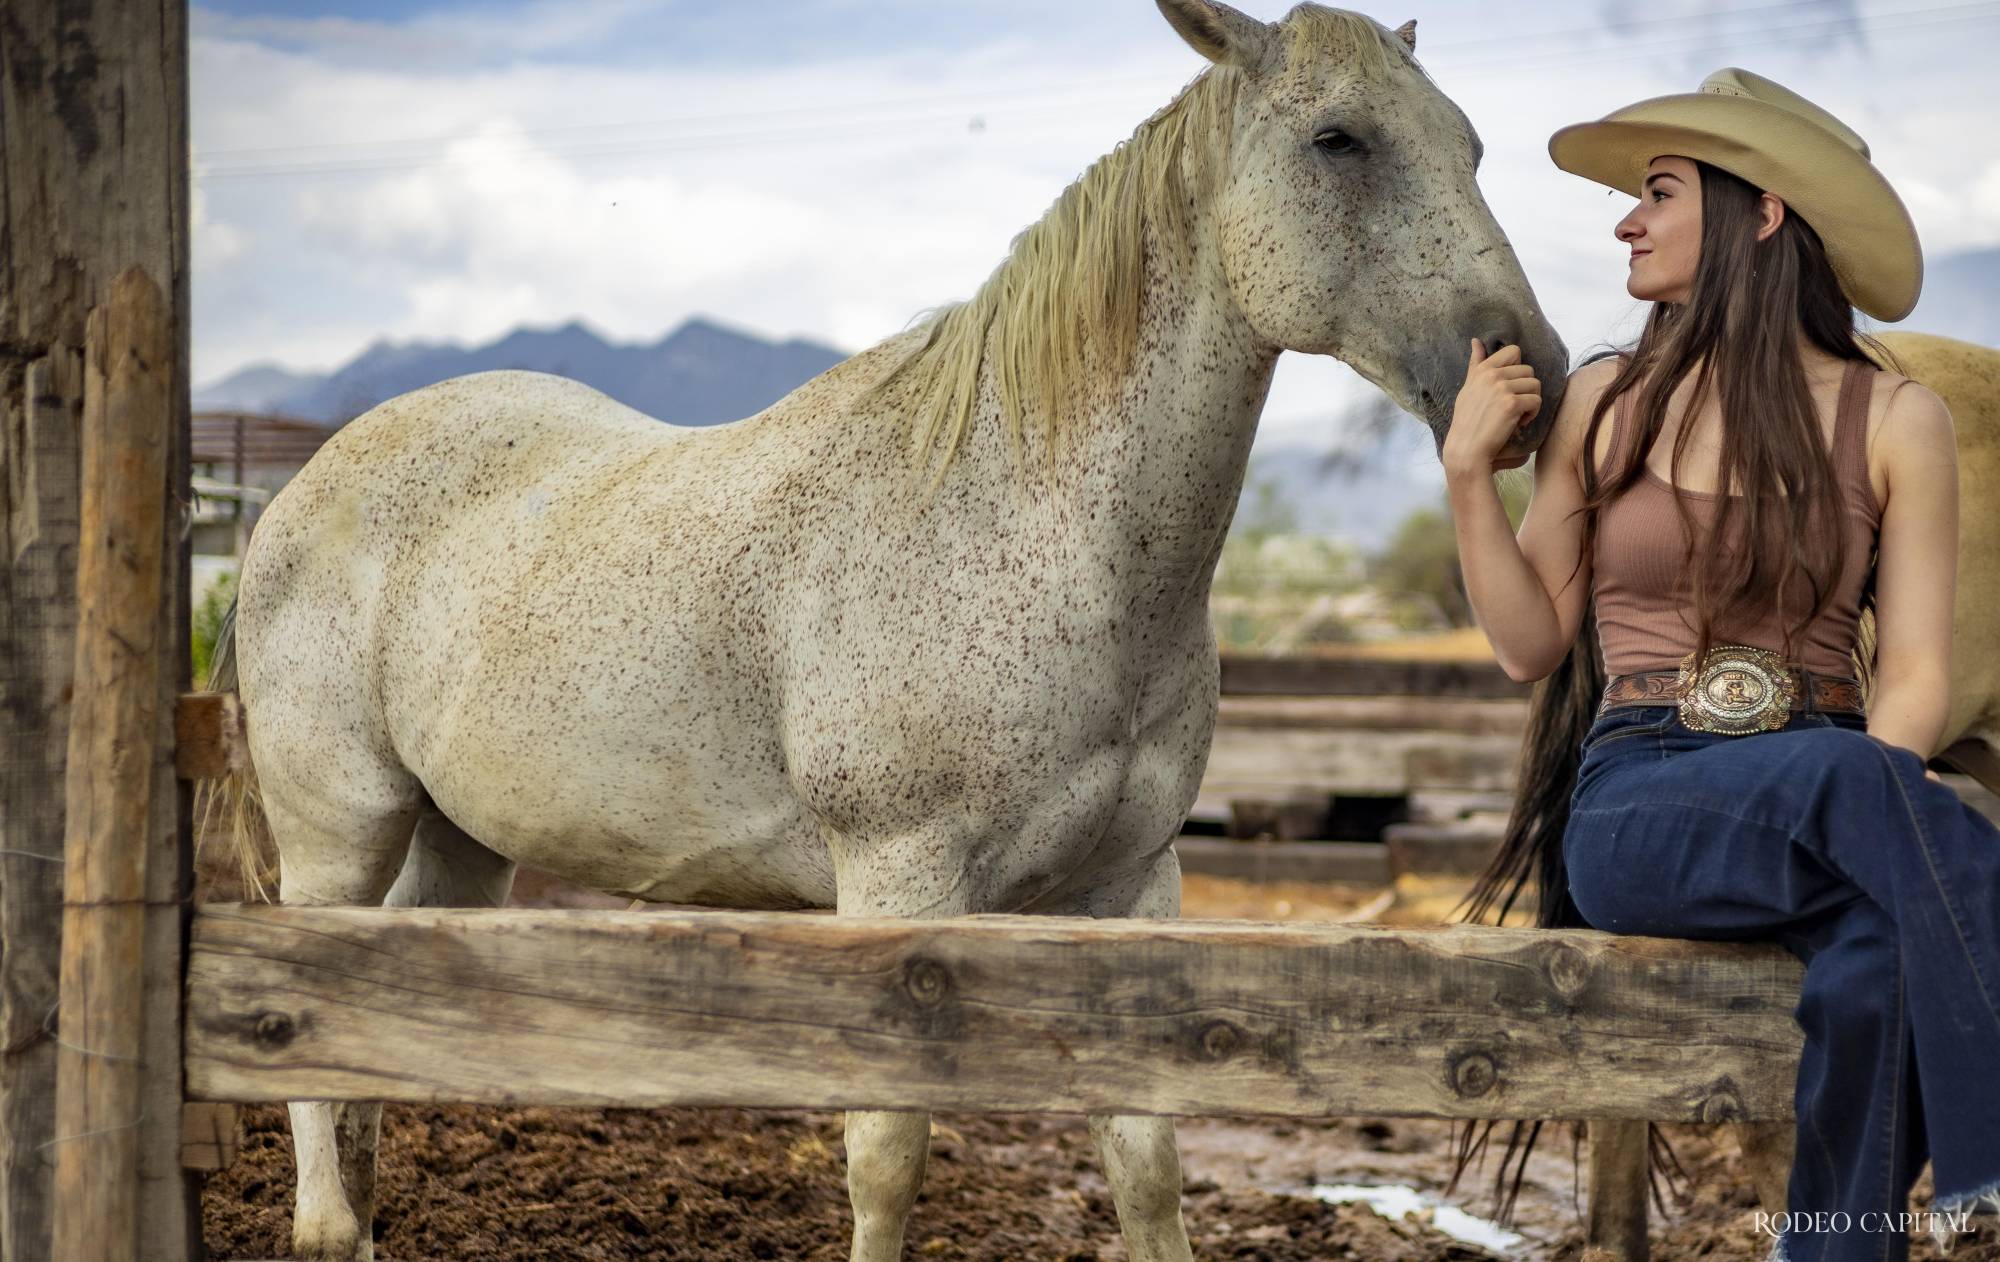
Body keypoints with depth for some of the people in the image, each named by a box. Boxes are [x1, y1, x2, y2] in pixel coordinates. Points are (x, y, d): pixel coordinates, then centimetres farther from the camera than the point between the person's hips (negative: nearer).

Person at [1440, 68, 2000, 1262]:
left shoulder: (1895, 421, 4)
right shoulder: (1605, 401, 8)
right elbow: (1532, 644, 11)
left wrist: (1882, 786, -20)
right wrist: (1471, 471, 0)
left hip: (1838, 786, 0)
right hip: (1639, 807, 0)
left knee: (1880, 954, -37)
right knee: (1849, 779, -36)